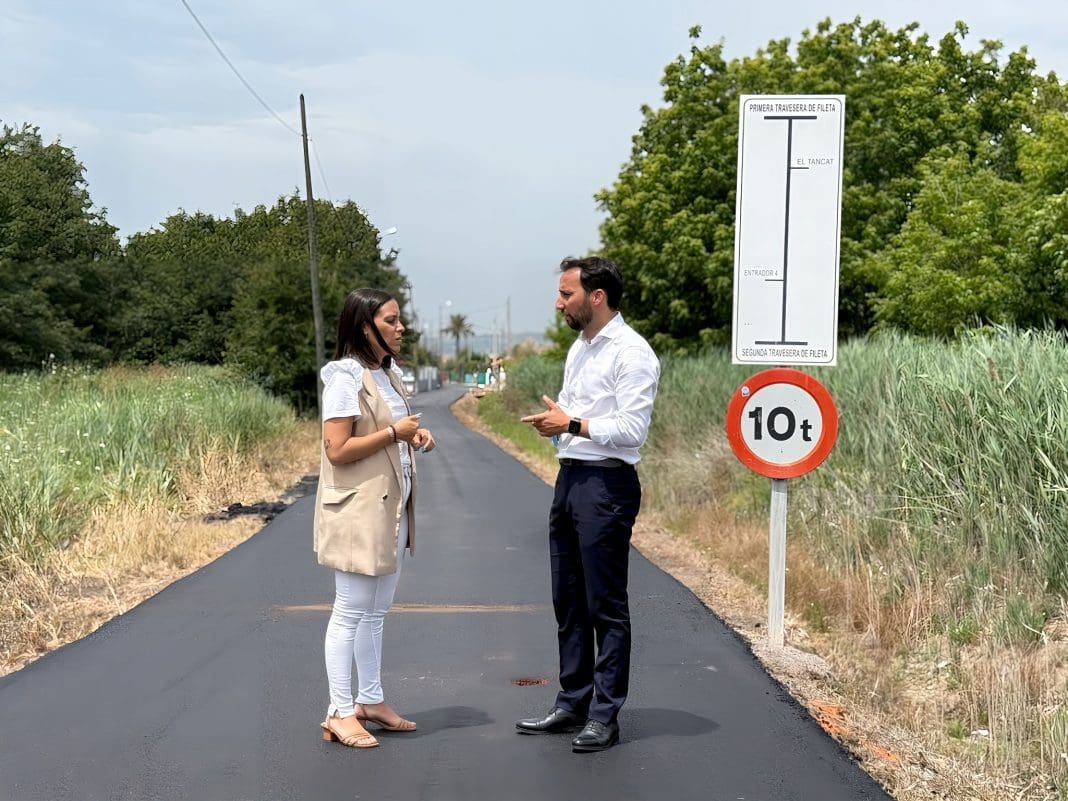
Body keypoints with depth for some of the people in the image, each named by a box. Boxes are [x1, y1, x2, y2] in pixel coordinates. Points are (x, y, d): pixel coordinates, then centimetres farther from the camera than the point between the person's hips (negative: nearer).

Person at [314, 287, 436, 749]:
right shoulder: (346, 377, -15)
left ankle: (370, 700, 26)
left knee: (376, 610, 15)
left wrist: (414, 437, 4)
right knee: (351, 612, -2)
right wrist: (393, 433, -18)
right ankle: (339, 713, 6)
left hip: (391, 507, 9)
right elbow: (337, 450, -21)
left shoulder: (389, 374, 12)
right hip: (358, 509, -9)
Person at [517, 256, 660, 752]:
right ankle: (572, 704, 26)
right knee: (568, 601, 15)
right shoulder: (579, 348, 16)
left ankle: (604, 716, 9)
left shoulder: (631, 353, -13)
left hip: (606, 484, -9)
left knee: (606, 605, -1)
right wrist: (553, 422, 3)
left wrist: (572, 424, -17)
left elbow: (633, 429, -19)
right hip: (569, 478, 10)